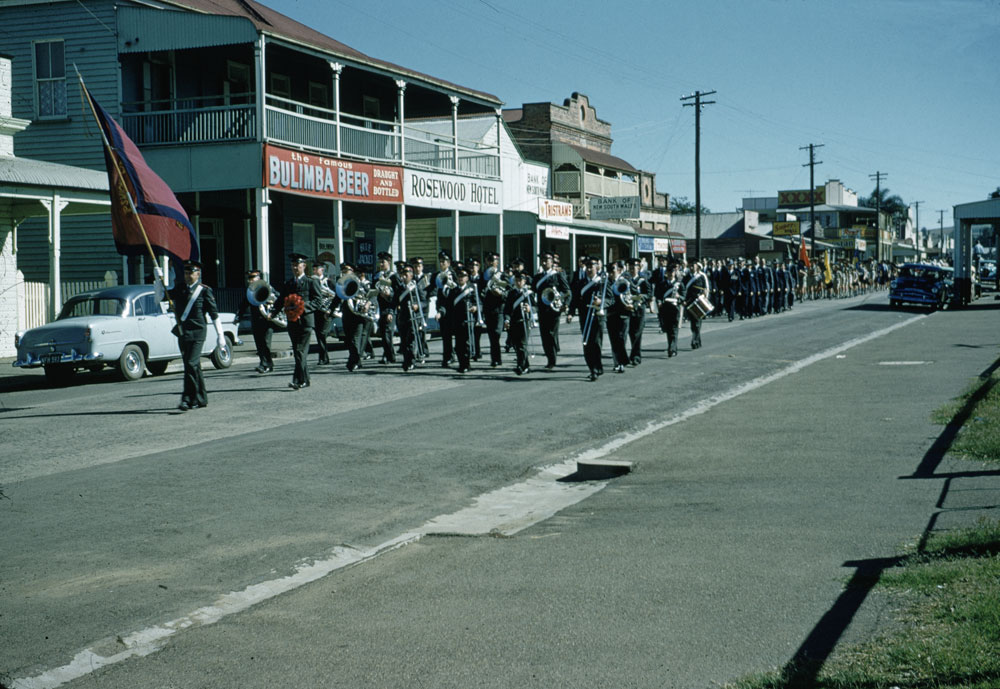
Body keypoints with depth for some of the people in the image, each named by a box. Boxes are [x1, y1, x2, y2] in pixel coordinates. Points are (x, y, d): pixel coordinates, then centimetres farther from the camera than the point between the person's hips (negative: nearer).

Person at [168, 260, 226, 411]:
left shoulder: (205, 291, -1)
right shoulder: (178, 289, 13)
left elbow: (214, 314, 0)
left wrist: (220, 335, -2)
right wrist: (159, 280, 1)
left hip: (197, 333, -5)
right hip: (182, 333, 5)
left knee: (191, 364, -16)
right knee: (194, 366, 11)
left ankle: (187, 399, -16)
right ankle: (201, 399, 20)